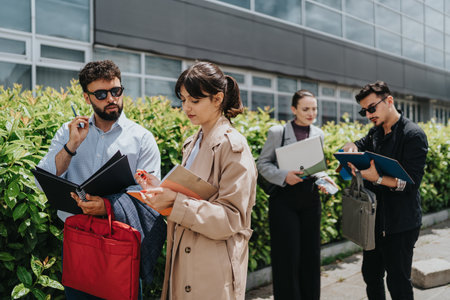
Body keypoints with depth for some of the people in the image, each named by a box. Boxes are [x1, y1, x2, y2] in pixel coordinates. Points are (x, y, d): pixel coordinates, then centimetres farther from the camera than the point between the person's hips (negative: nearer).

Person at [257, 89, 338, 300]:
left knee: (310, 254, 11)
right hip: (284, 198, -4)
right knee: (288, 255, -1)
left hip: (310, 198, 5)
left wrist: (323, 179, -3)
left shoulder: (318, 134, 9)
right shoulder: (277, 132, -5)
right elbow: (263, 163, -3)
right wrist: (284, 176, -19)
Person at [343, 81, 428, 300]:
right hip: (375, 221, 8)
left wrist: (377, 178, -34)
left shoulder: (413, 135, -15)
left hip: (400, 226, -7)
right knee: (371, 274, 19)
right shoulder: (376, 133, 8)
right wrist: (352, 148, -7)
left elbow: (412, 183, -20)